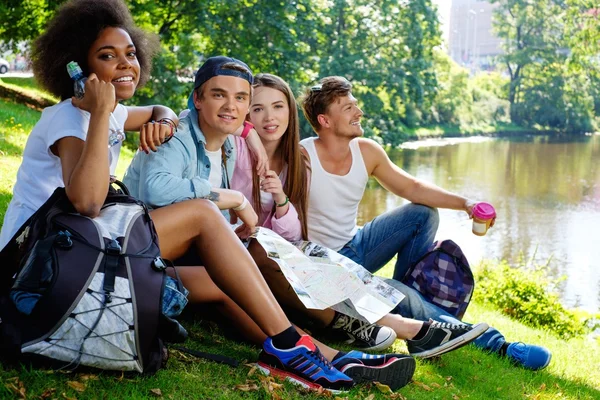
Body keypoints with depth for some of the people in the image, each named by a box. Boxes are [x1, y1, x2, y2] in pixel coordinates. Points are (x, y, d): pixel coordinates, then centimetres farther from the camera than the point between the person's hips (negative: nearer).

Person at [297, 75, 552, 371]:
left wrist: (464, 203, -5)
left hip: (357, 247, 8)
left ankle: (403, 293, 1)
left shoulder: (367, 151, -2)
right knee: (396, 294, -28)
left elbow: (411, 188, 5)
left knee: (424, 214, 2)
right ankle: (491, 343, -23)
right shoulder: (302, 157, -22)